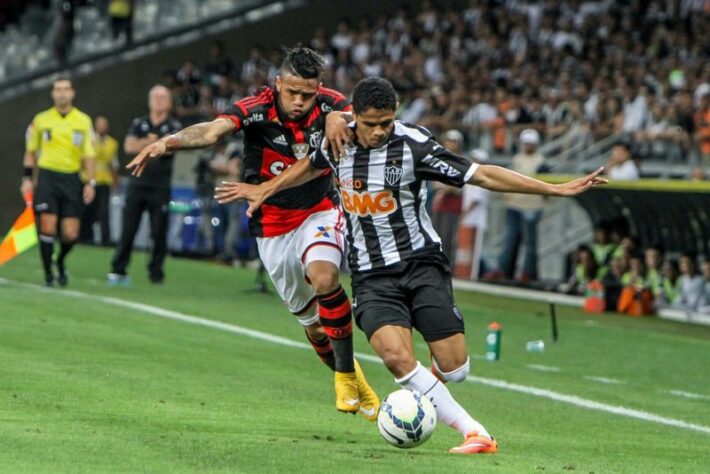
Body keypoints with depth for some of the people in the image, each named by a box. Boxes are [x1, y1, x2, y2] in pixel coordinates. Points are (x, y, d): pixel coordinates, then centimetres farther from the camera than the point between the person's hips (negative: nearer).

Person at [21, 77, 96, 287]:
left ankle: (60, 261, 27)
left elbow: (88, 154, 5)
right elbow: (30, 151, 13)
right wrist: (27, 178, 5)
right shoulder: (41, 120, 5)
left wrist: (90, 183, -3)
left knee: (70, 234, -3)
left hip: (71, 179, 1)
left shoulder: (83, 121, 5)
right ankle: (48, 274, 3)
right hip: (47, 177, -1)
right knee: (48, 228, -10)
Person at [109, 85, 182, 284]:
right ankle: (118, 270, 3)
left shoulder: (174, 126, 5)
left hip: (161, 187, -2)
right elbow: (128, 146, -3)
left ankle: (156, 272, 7)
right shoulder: (139, 124, 12)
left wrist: (144, 144, -10)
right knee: (128, 229, -1)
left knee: (159, 232, -1)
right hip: (137, 183, 2)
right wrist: (153, 144, -10)